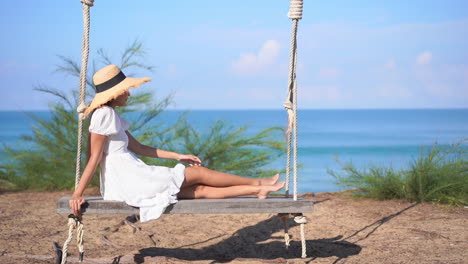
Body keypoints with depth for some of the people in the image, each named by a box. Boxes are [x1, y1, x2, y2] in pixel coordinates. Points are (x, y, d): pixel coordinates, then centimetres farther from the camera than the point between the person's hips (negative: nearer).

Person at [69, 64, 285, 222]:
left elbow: (138, 148, 20)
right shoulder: (104, 115, -13)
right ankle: (256, 183, 13)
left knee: (200, 190, 3)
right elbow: (94, 159, -16)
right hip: (129, 185, -9)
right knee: (198, 173, 1)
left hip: (132, 182, 9)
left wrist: (178, 156, 19)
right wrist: (77, 194, -21)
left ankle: (257, 190, 4)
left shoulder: (111, 115, 17)